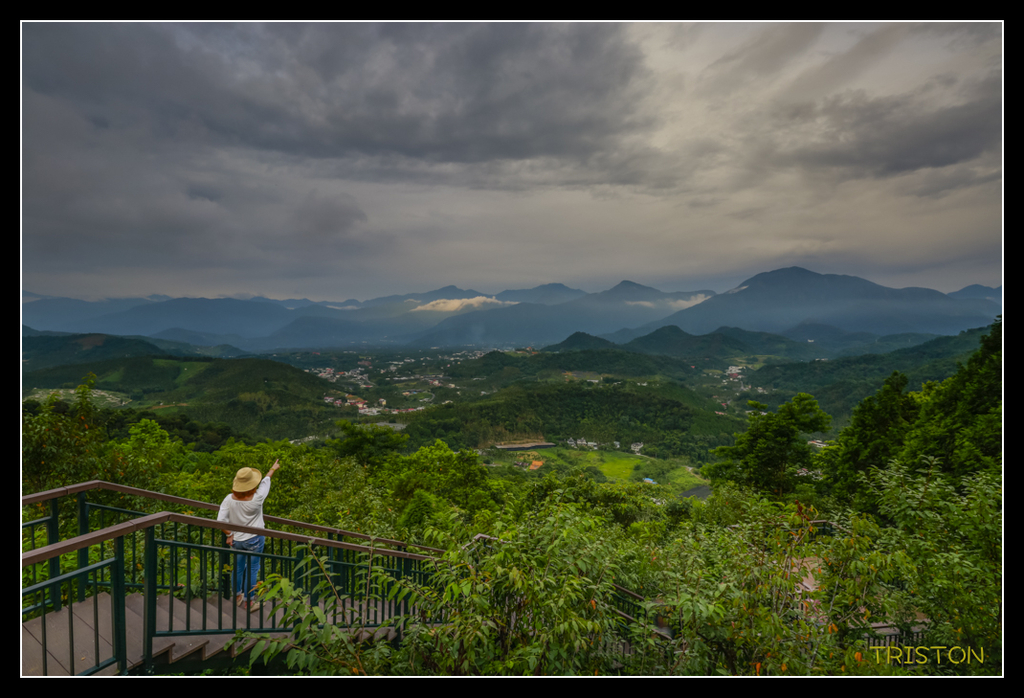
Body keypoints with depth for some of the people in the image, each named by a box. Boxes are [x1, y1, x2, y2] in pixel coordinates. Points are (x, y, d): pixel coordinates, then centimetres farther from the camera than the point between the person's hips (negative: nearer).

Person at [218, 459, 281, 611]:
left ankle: (237, 595, 42)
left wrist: (229, 534, 5)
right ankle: (248, 601, 19)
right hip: (254, 539, -4)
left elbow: (221, 521, -12)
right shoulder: (257, 499, -25)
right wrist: (273, 469, 10)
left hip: (237, 540, 4)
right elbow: (265, 482, -7)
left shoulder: (229, 499, -16)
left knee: (238, 567, 23)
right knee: (252, 569, 9)